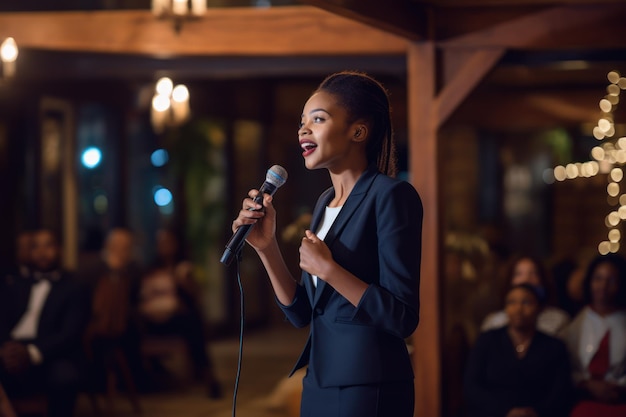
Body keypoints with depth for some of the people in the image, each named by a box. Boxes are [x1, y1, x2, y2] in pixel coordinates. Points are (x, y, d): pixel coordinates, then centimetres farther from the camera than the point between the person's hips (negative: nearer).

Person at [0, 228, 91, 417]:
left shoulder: (74, 289, 13)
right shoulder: (17, 288, 28)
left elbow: (70, 333, -2)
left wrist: (32, 353, -20)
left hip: (49, 356, -3)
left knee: (65, 377, -38)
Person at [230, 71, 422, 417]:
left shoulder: (391, 196, -12)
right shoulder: (325, 202, 11)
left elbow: (403, 318, -18)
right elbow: (300, 313, 11)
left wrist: (328, 269, -19)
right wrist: (266, 247, 0)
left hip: (369, 388, -8)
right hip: (319, 382, 8)